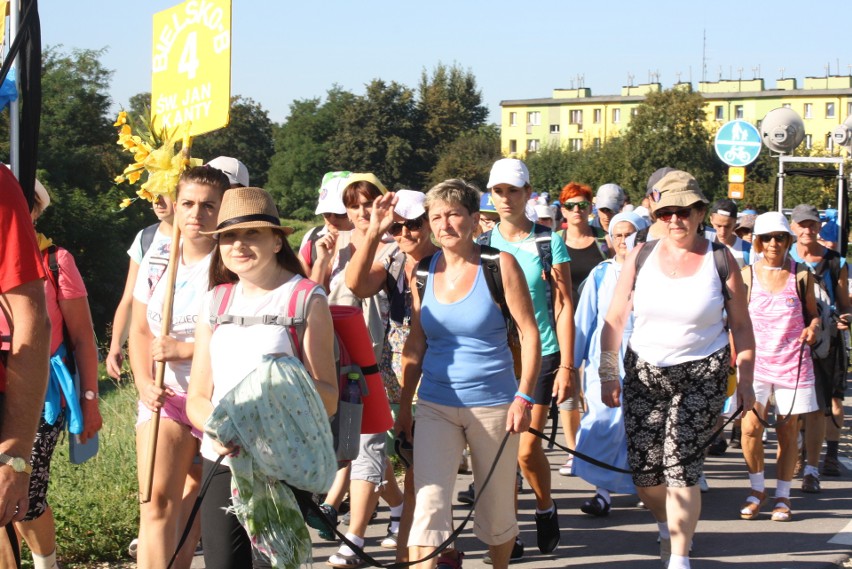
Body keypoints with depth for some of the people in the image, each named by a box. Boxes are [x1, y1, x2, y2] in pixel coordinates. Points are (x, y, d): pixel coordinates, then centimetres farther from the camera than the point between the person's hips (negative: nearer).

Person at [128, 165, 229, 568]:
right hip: (165, 395, 3)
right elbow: (140, 330, 15)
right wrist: (144, 383, 0)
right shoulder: (156, 259, 8)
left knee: (193, 508, 7)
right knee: (156, 500, -11)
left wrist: (183, 350, -16)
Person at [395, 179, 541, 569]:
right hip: (436, 405, 2)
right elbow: (416, 344, 10)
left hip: (493, 404, -2)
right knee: (429, 504, -12)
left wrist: (524, 396, -14)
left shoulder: (499, 265, -7)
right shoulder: (424, 269, 4)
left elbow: (529, 333, -7)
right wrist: (404, 406, 10)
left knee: (496, 510, 10)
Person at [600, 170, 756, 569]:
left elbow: (741, 326, 2)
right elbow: (615, 319, 3)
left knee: (680, 465, -13)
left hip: (702, 375, -2)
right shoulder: (641, 257, 0)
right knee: (643, 469, 2)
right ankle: (666, 526, 35)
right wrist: (608, 373, -1)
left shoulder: (720, 260, -4)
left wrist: (746, 381, 0)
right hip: (643, 373, 3)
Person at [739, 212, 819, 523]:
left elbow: (812, 313, 12)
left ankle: (782, 495, 18)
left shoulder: (801, 276, 1)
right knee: (750, 427, -11)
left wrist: (813, 327, -9)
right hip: (756, 360, 0)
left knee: (787, 430, 5)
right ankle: (757, 489, 10)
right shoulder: (747, 276, 1)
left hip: (792, 362, 0)